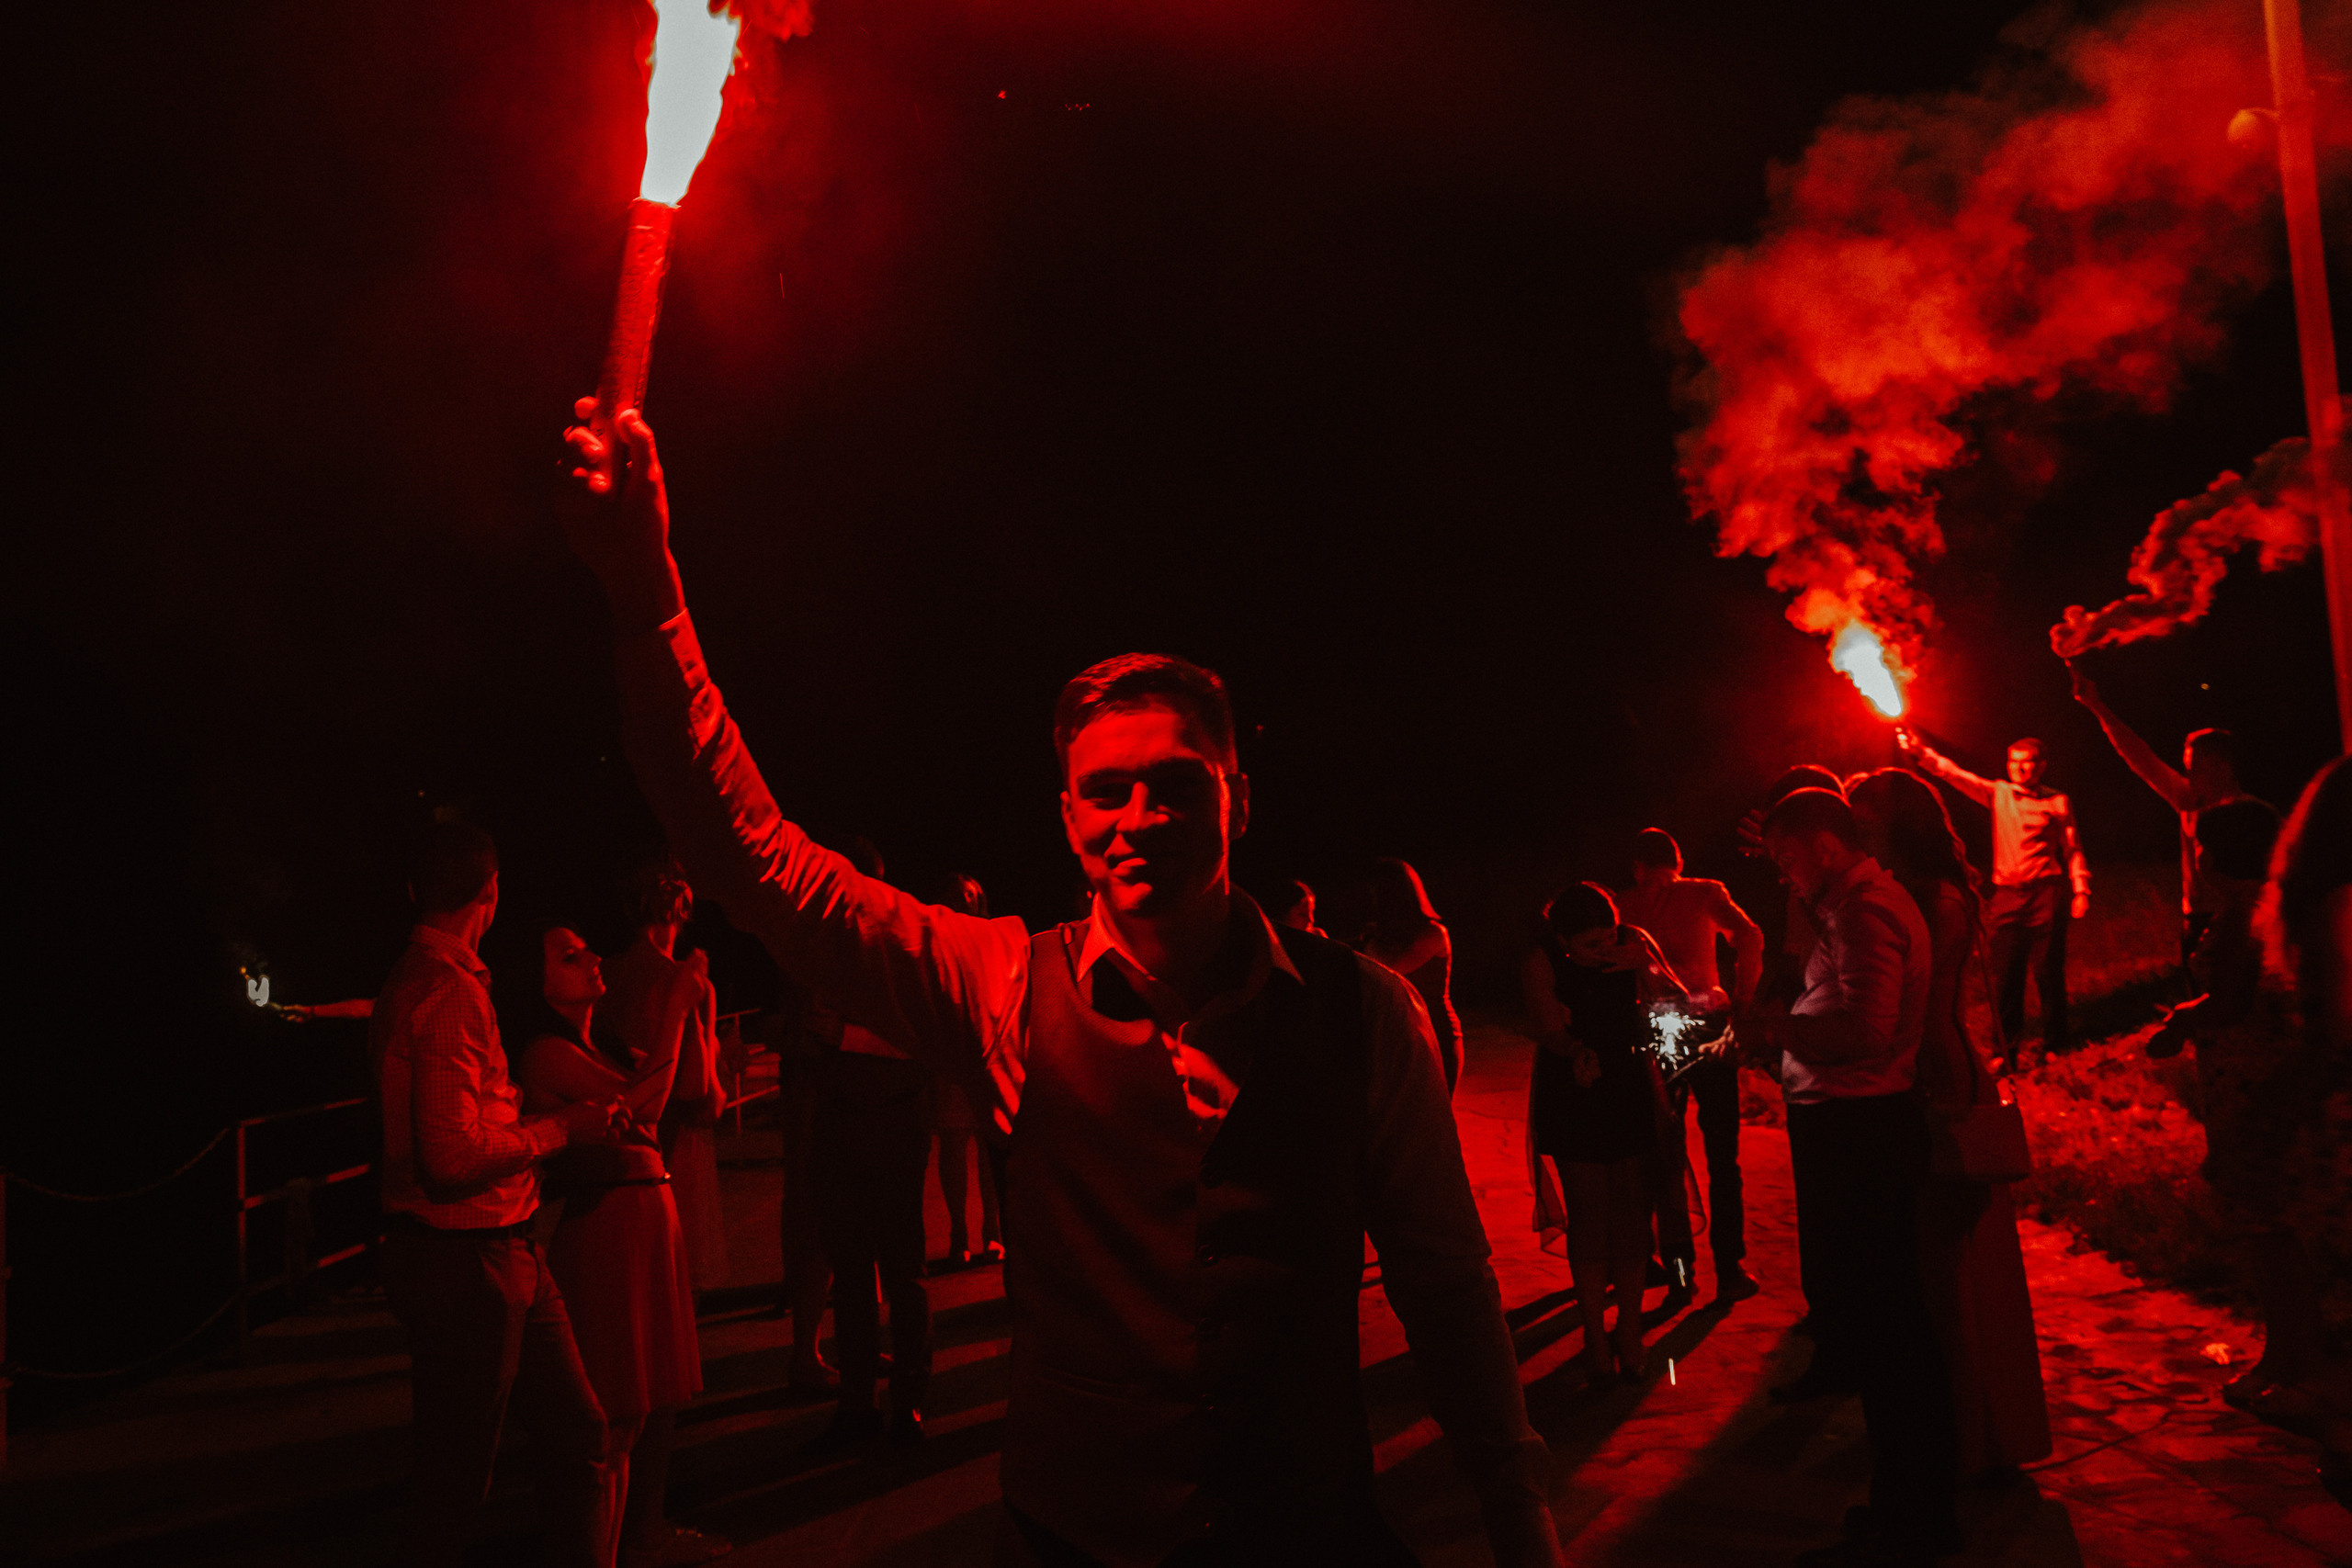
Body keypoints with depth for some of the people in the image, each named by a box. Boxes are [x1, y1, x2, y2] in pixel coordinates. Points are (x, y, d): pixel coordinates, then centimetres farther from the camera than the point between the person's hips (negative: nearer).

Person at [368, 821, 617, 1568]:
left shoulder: (415, 980, 12)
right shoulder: (451, 991, -20)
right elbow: (454, 1158, -26)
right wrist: (561, 1126, -14)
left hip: (502, 1254, 9)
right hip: (464, 1261, -9)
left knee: (575, 1428, 14)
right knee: (457, 1466, 6)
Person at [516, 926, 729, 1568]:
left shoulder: (604, 1046, 14)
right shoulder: (548, 1051, -12)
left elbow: (683, 1084, 12)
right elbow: (641, 1104, -15)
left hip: (651, 1216, 9)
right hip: (606, 1230, -9)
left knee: (659, 1394, 16)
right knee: (619, 1410, -1)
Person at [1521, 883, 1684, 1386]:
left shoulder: (1632, 945, -4)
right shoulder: (1542, 964, -11)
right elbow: (1550, 1030, -16)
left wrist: (1647, 967, -22)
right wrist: (1579, 1054, -37)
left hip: (1630, 1095, 2)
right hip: (1572, 1100, -2)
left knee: (1632, 1216, 2)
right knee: (1588, 1218, -3)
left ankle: (1629, 1338, 10)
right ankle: (1597, 1342, 5)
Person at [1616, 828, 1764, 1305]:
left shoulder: (1623, 908, 5)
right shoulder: (1704, 894, 3)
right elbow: (1749, 936, -10)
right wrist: (1741, 1000, -4)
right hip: (1709, 1029, -1)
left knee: (1666, 1156, 13)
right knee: (1722, 1154, 8)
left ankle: (1679, 1262, 15)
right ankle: (1729, 1269, 6)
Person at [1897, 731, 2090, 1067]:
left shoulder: (2058, 802, 7)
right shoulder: (1998, 793, 11)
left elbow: (2073, 850, 8)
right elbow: (1955, 774, 4)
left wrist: (2080, 890, 0)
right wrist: (1921, 752, -7)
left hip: (2046, 893, -2)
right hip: (2007, 894, 2)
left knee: (2048, 972, 0)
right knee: (2005, 976, 2)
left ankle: (2054, 1044, 15)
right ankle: (2008, 1052, 12)